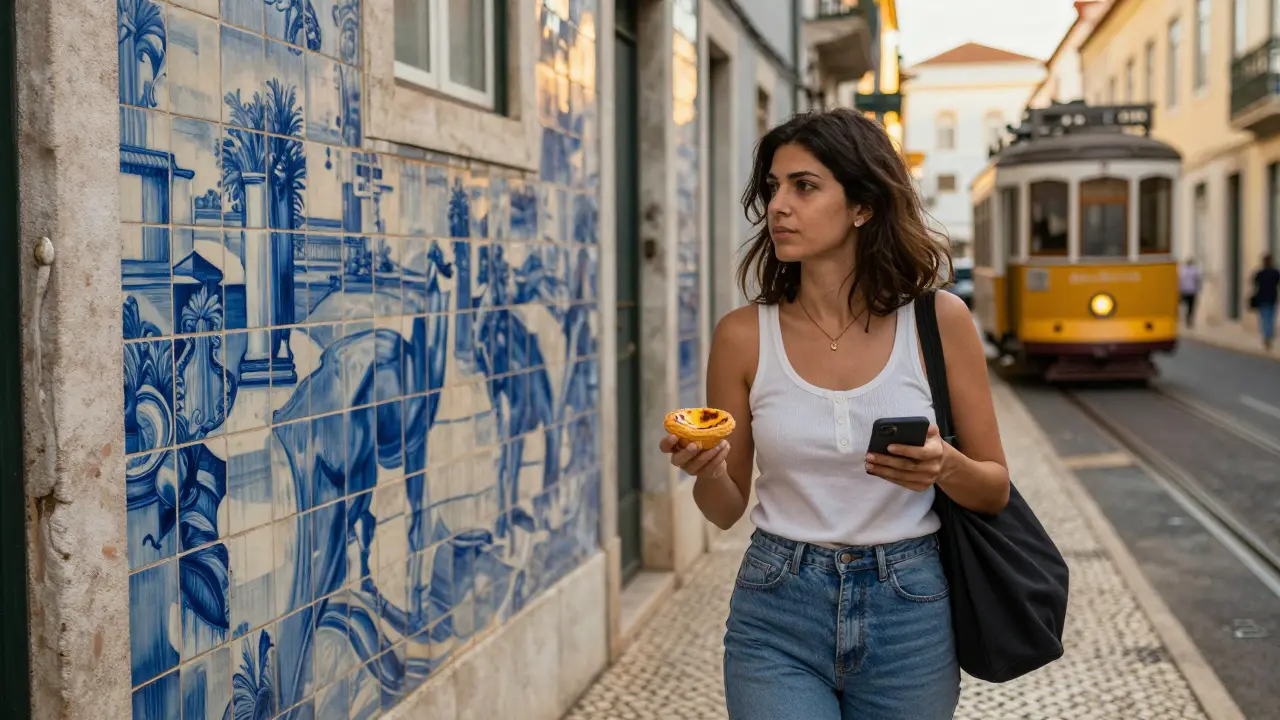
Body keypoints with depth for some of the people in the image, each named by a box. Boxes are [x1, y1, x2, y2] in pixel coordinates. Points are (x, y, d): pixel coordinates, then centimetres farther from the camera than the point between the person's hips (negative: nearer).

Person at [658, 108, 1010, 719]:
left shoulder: (939, 320, -6)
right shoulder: (743, 336, -4)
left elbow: (995, 490, 2)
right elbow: (725, 509, 5)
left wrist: (945, 468, -19)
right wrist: (706, 471, -16)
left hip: (910, 612, 1)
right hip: (778, 623, 0)